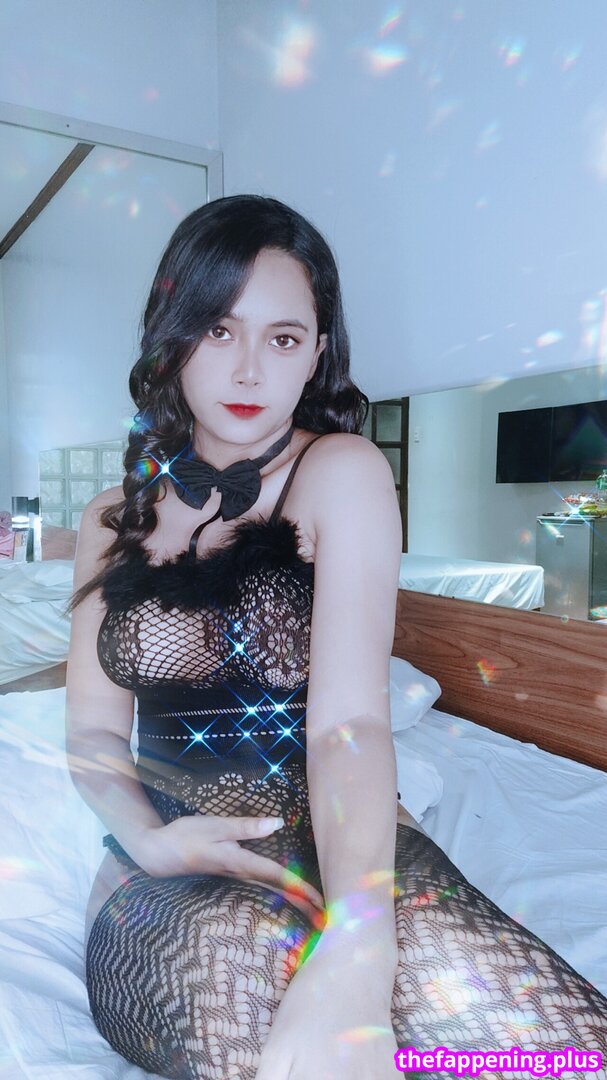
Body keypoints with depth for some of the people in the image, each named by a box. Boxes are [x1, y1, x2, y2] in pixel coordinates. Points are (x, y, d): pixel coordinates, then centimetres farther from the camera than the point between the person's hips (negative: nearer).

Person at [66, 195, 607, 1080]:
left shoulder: (341, 473, -6)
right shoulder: (114, 521, 8)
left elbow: (350, 720, -19)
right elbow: (93, 730, 7)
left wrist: (354, 956, -34)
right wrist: (148, 839, -14)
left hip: (336, 845, 0)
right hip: (172, 872, 1)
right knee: (234, 949, -35)